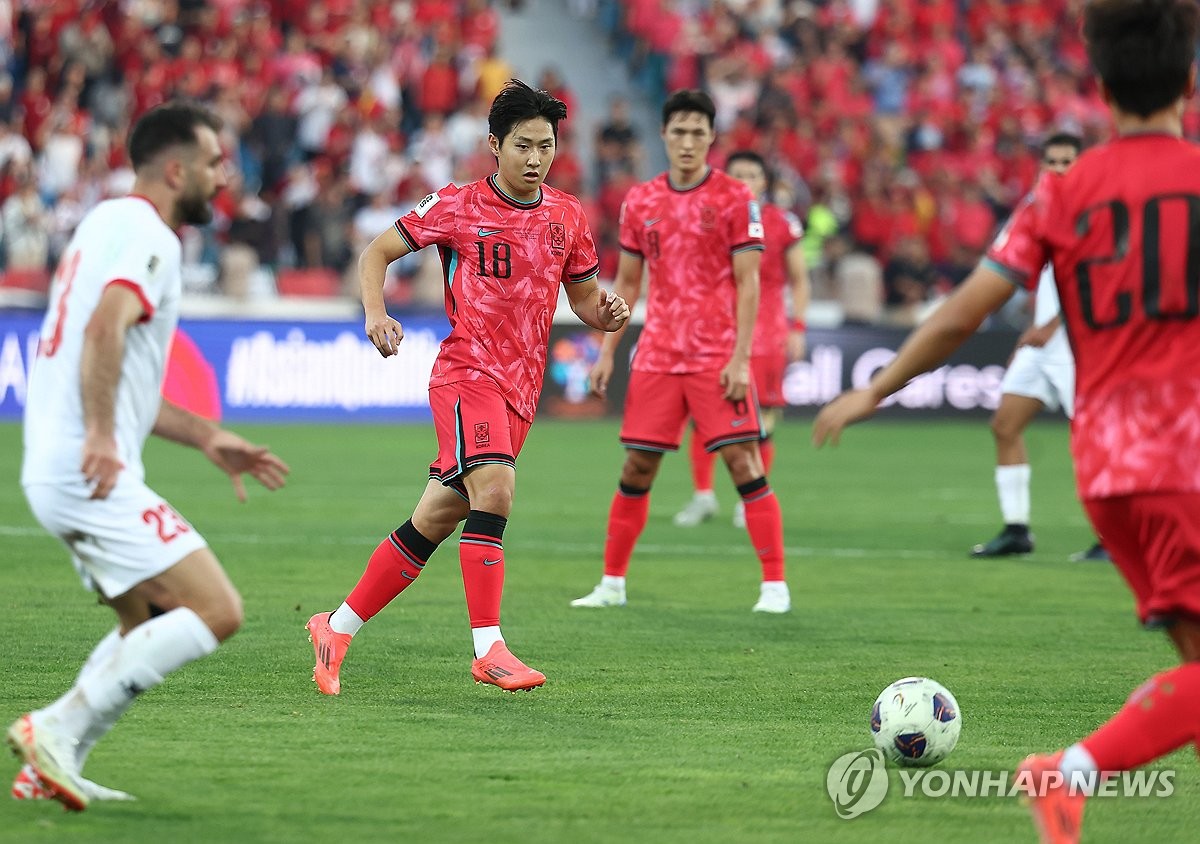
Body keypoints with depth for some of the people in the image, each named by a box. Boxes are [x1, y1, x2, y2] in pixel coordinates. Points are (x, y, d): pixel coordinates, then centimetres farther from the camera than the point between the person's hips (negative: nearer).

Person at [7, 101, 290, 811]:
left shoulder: (112, 223, 23)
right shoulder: (148, 236, -9)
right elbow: (104, 331, -28)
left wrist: (207, 438, 26)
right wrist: (100, 438, -30)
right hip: (94, 475, -10)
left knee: (156, 625, 21)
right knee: (217, 612, -13)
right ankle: (59, 730, -14)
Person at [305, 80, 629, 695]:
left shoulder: (566, 217, 10)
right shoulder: (456, 206, -4)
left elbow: (584, 296, 20)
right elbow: (376, 254, 3)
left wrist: (606, 313, -4)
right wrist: (376, 314, -16)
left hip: (520, 390, 5)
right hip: (467, 373, -5)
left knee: (434, 521, 8)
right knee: (494, 490, -27)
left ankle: (337, 628, 20)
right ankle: (488, 647, -25)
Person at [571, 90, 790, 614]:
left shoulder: (735, 199, -4)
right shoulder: (640, 202, 8)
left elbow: (747, 283, -6)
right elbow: (627, 282, 15)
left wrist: (740, 358, -14)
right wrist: (607, 352, 8)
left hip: (717, 357, -4)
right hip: (657, 355, 4)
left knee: (744, 463, -8)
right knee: (637, 467, 4)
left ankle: (775, 585, -5)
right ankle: (612, 583, 14)